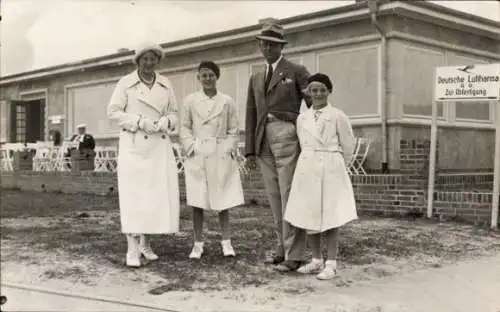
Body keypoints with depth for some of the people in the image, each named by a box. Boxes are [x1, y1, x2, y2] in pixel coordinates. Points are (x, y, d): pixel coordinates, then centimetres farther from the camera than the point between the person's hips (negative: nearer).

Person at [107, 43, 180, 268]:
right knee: (133, 195, -9)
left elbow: (173, 113, 16)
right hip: (133, 144, -4)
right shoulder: (126, 83, 2)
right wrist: (140, 122, -15)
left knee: (159, 195, 1)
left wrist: (165, 122, -8)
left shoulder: (165, 85, 12)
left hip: (159, 146, 4)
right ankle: (132, 249, -7)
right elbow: (113, 111, -2)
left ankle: (145, 243, 16)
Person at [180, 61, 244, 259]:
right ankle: (198, 244, 11)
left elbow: (233, 130, 7)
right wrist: (191, 147, -5)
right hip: (197, 156, 0)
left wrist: (230, 149, -3)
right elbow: (185, 127, 6)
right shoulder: (191, 100, 4)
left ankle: (226, 241, 15)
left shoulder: (227, 101, 5)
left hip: (221, 156, 0)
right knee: (197, 202, 1)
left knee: (223, 201, 5)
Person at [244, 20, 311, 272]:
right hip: (264, 142, 6)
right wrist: (250, 150, 9)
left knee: (289, 196, -7)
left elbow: (316, 105, 2)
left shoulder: (297, 72, 4)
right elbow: (251, 116, 16)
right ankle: (283, 247, 17)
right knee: (275, 198, 7)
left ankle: (293, 255, -2)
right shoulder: (256, 79, 20)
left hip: (287, 136, -5)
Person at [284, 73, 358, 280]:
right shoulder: (302, 118, 10)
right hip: (307, 169, 4)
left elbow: (348, 146, 5)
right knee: (309, 217, 6)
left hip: (331, 170, -4)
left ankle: (331, 264, 5)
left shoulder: (337, 116, -2)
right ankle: (317, 261, 18)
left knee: (330, 217, -2)